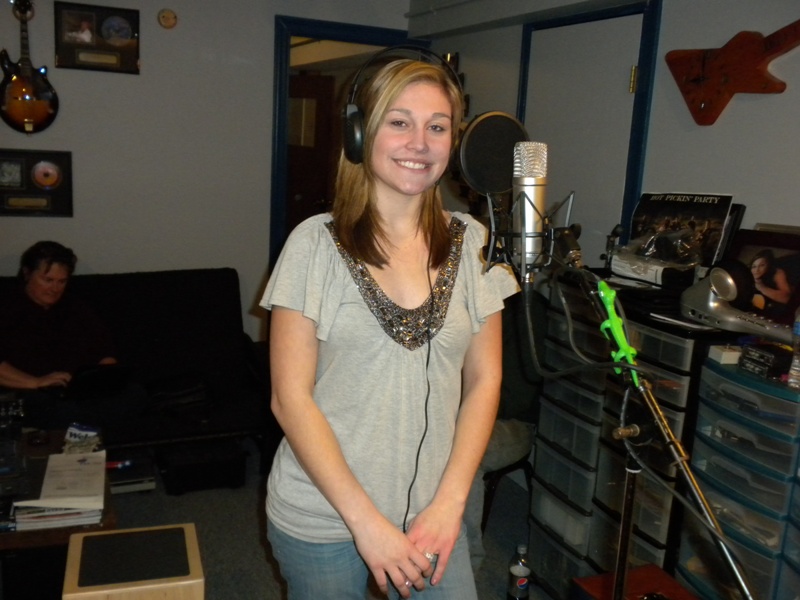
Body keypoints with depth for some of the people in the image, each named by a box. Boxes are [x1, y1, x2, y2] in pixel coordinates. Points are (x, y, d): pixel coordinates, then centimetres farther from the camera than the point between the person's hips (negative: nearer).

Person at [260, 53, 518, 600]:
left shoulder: (473, 243, -2)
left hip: (434, 514, 3)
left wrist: (449, 503, -6)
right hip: (322, 516, -2)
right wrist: (365, 519, -15)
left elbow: (483, 380, 2)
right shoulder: (316, 243, -10)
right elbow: (291, 397, -11)